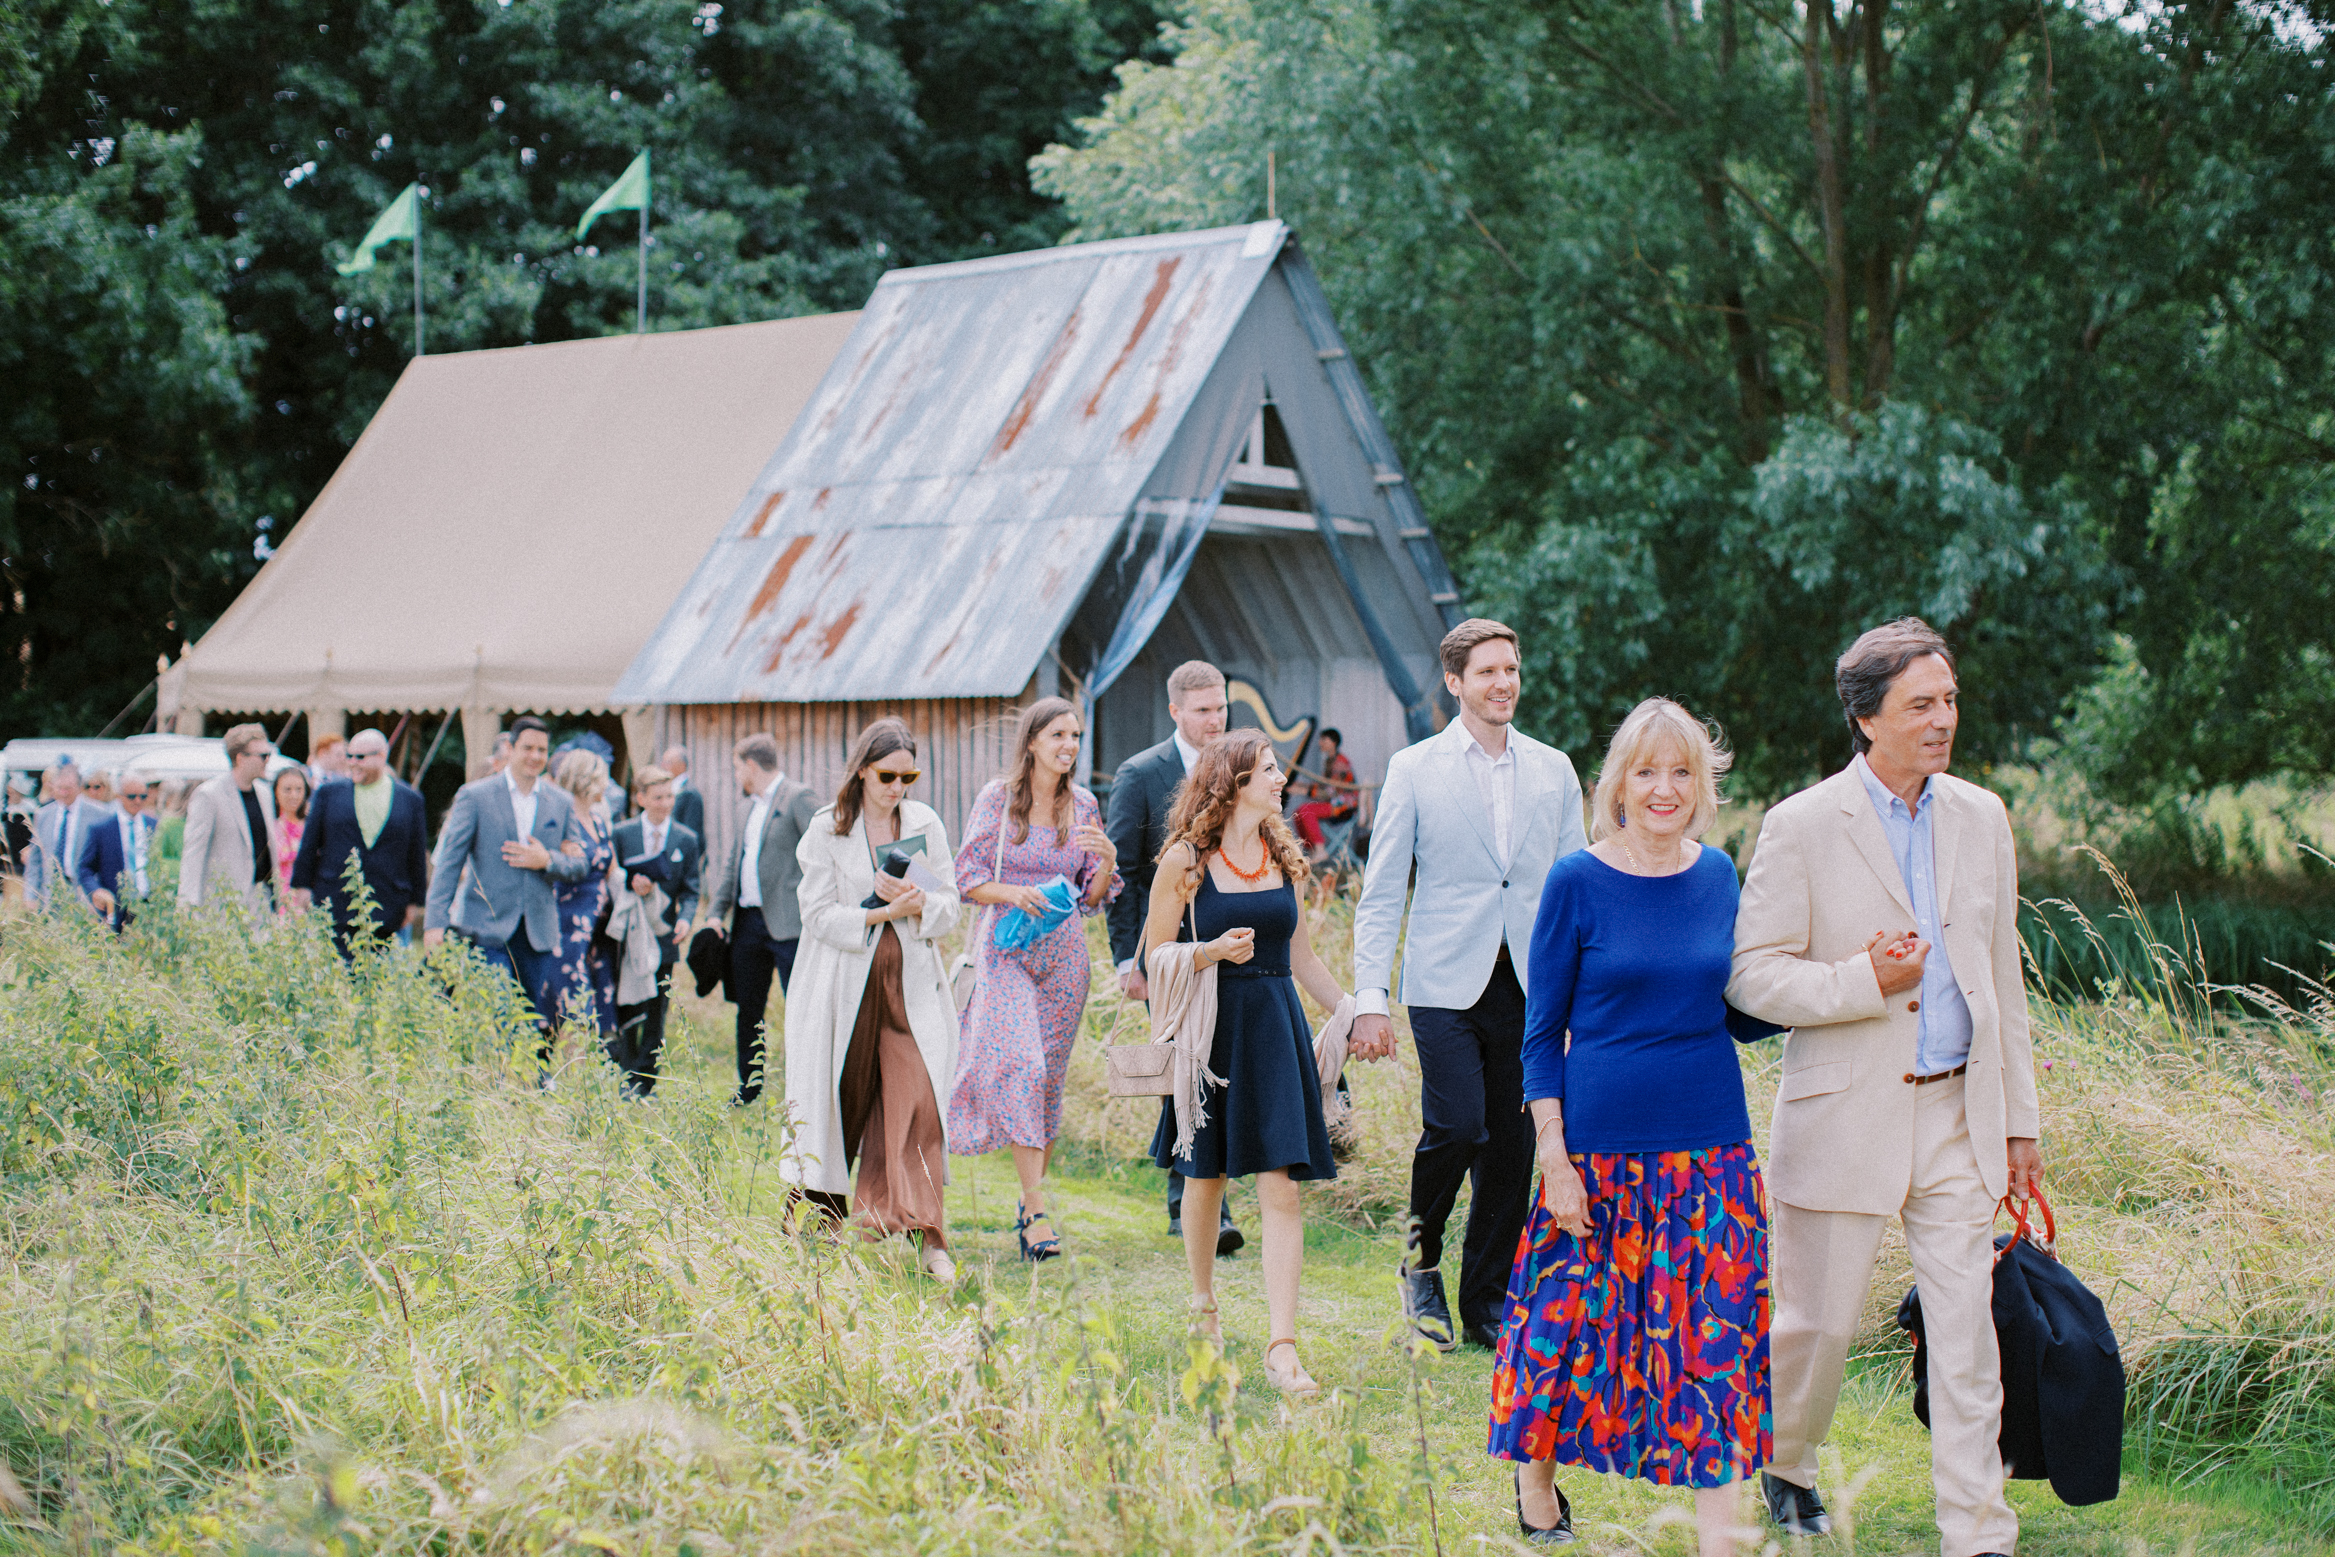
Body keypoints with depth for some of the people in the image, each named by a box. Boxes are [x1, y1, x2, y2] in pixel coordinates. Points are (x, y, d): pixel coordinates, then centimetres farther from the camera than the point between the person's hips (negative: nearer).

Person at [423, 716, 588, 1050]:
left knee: (544, 1027, 4)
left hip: (540, 932, 3)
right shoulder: (474, 796, 0)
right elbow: (448, 862, -1)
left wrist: (547, 861, -9)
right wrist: (435, 921, -9)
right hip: (488, 928, -3)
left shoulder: (560, 803, 10)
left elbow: (578, 866, 13)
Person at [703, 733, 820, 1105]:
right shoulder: (752, 805, 19)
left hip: (787, 922, -8)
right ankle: (747, 1092, 24)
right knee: (748, 1009, 14)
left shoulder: (798, 798, -7)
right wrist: (717, 911, 10)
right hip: (748, 920, 8)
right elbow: (733, 861, 21)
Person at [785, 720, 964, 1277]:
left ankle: (923, 1235, -12)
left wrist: (918, 903, -15)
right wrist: (881, 914, -18)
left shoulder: (925, 824, 7)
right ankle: (820, 1219, 25)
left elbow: (949, 905, 7)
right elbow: (820, 915, -5)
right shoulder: (827, 830, 0)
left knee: (915, 1101, -10)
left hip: (912, 984, 1)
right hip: (845, 981, -1)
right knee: (840, 1101, 6)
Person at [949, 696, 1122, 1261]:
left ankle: (1031, 1197, 21)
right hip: (1005, 948, -4)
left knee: (1050, 1078, 6)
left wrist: (1108, 861, -10)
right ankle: (1038, 1211, -20)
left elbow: (1093, 896, 11)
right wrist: (1014, 893, -18)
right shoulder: (997, 797, -2)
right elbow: (968, 876, -1)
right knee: (1020, 1065, -18)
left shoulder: (1084, 805, 7)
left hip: (1063, 954, 4)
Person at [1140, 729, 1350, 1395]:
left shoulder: (1283, 857, 9)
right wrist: (1215, 951, -19)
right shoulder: (1185, 860, -5)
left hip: (1275, 1029, 3)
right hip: (1210, 1030, -3)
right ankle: (1203, 1301, 38)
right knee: (1204, 1178, 13)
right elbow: (1155, 959, -3)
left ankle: (1282, 1347, -10)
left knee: (1281, 1190, -7)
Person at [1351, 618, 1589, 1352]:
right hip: (1446, 983, -3)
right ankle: (1422, 1257, 10)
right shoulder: (1414, 769, 1)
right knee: (1457, 1125, -17)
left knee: (1511, 1146, 5)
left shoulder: (1554, 770, 10)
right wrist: (1370, 998, -7)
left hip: (1528, 983, 3)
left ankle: (1487, 1304, 18)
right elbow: (1381, 894, 1)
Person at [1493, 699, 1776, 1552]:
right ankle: (1537, 1480, 34)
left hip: (1710, 1145, 3)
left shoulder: (1717, 874, 5)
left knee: (1716, 1329, 1)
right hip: (1601, 1141, -3)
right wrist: (1554, 1156, -10)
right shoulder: (1577, 882, -7)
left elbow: (1739, 1012, 11)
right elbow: (1541, 1032, -4)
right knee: (1575, 1316, 8)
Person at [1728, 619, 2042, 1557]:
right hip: (1845, 1117, -3)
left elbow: (2002, 979, 13)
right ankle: (1784, 1463, 36)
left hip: (1958, 1115, 4)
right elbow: (1752, 976, -8)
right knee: (1819, 1320, 9)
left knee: (1967, 1330, 1)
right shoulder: (1802, 827, -7)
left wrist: (2019, 1120, 12)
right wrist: (1865, 982, -21)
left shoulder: (1982, 819, 8)